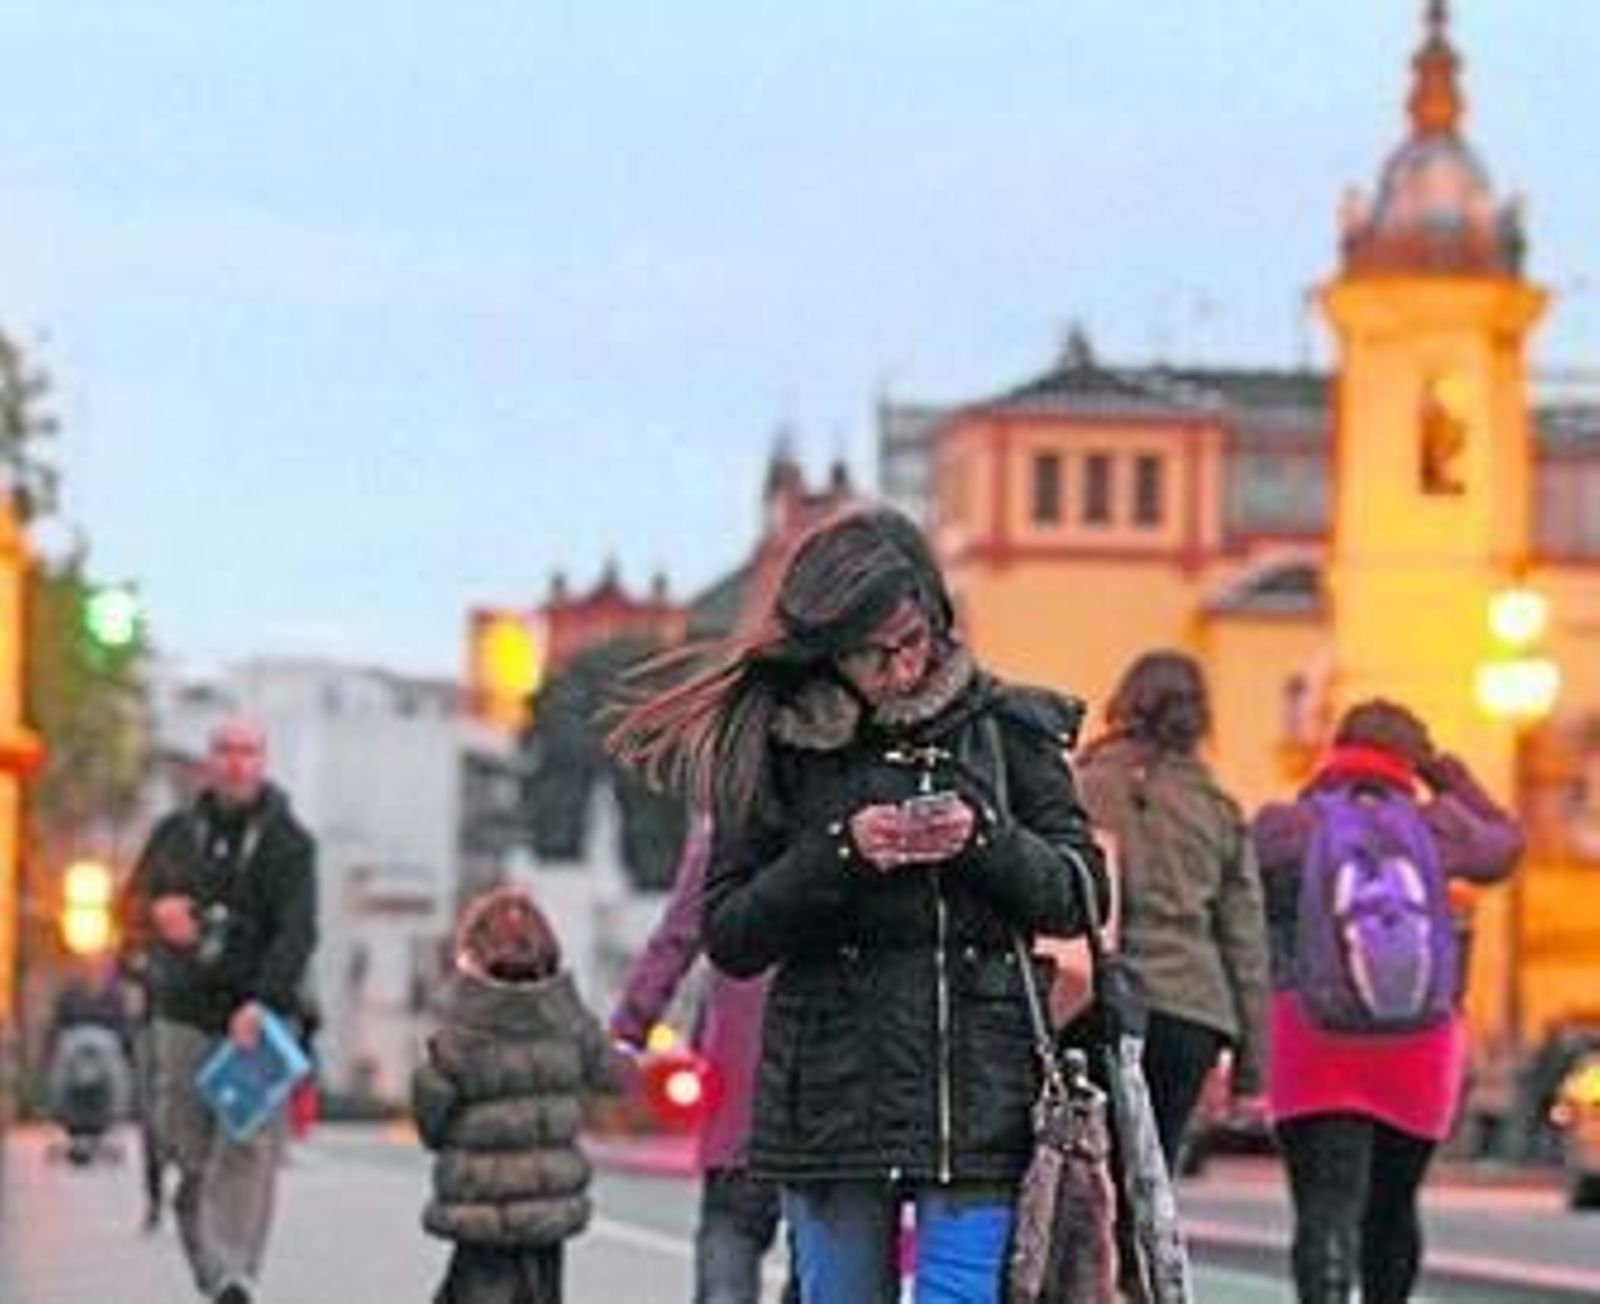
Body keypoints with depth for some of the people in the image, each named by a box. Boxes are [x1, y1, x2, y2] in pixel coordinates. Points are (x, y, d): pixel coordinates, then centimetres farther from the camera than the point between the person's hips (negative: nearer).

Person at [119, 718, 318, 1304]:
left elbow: (297, 932, -11)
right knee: (186, 1140, 1)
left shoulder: (289, 842, 0)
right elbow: (132, 905, 18)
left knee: (248, 1146, -12)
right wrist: (156, 914, -8)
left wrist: (264, 1002, -26)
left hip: (258, 1016, -3)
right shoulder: (175, 833, 11)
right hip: (183, 1014, 3)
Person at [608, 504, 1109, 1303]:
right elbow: (729, 937, 1)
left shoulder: (1002, 727, 4)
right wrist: (841, 853, -13)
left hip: (977, 1094, -1)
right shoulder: (775, 744, 3)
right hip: (831, 1094, 1)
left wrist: (984, 840, -11)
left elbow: (1080, 895, 7)